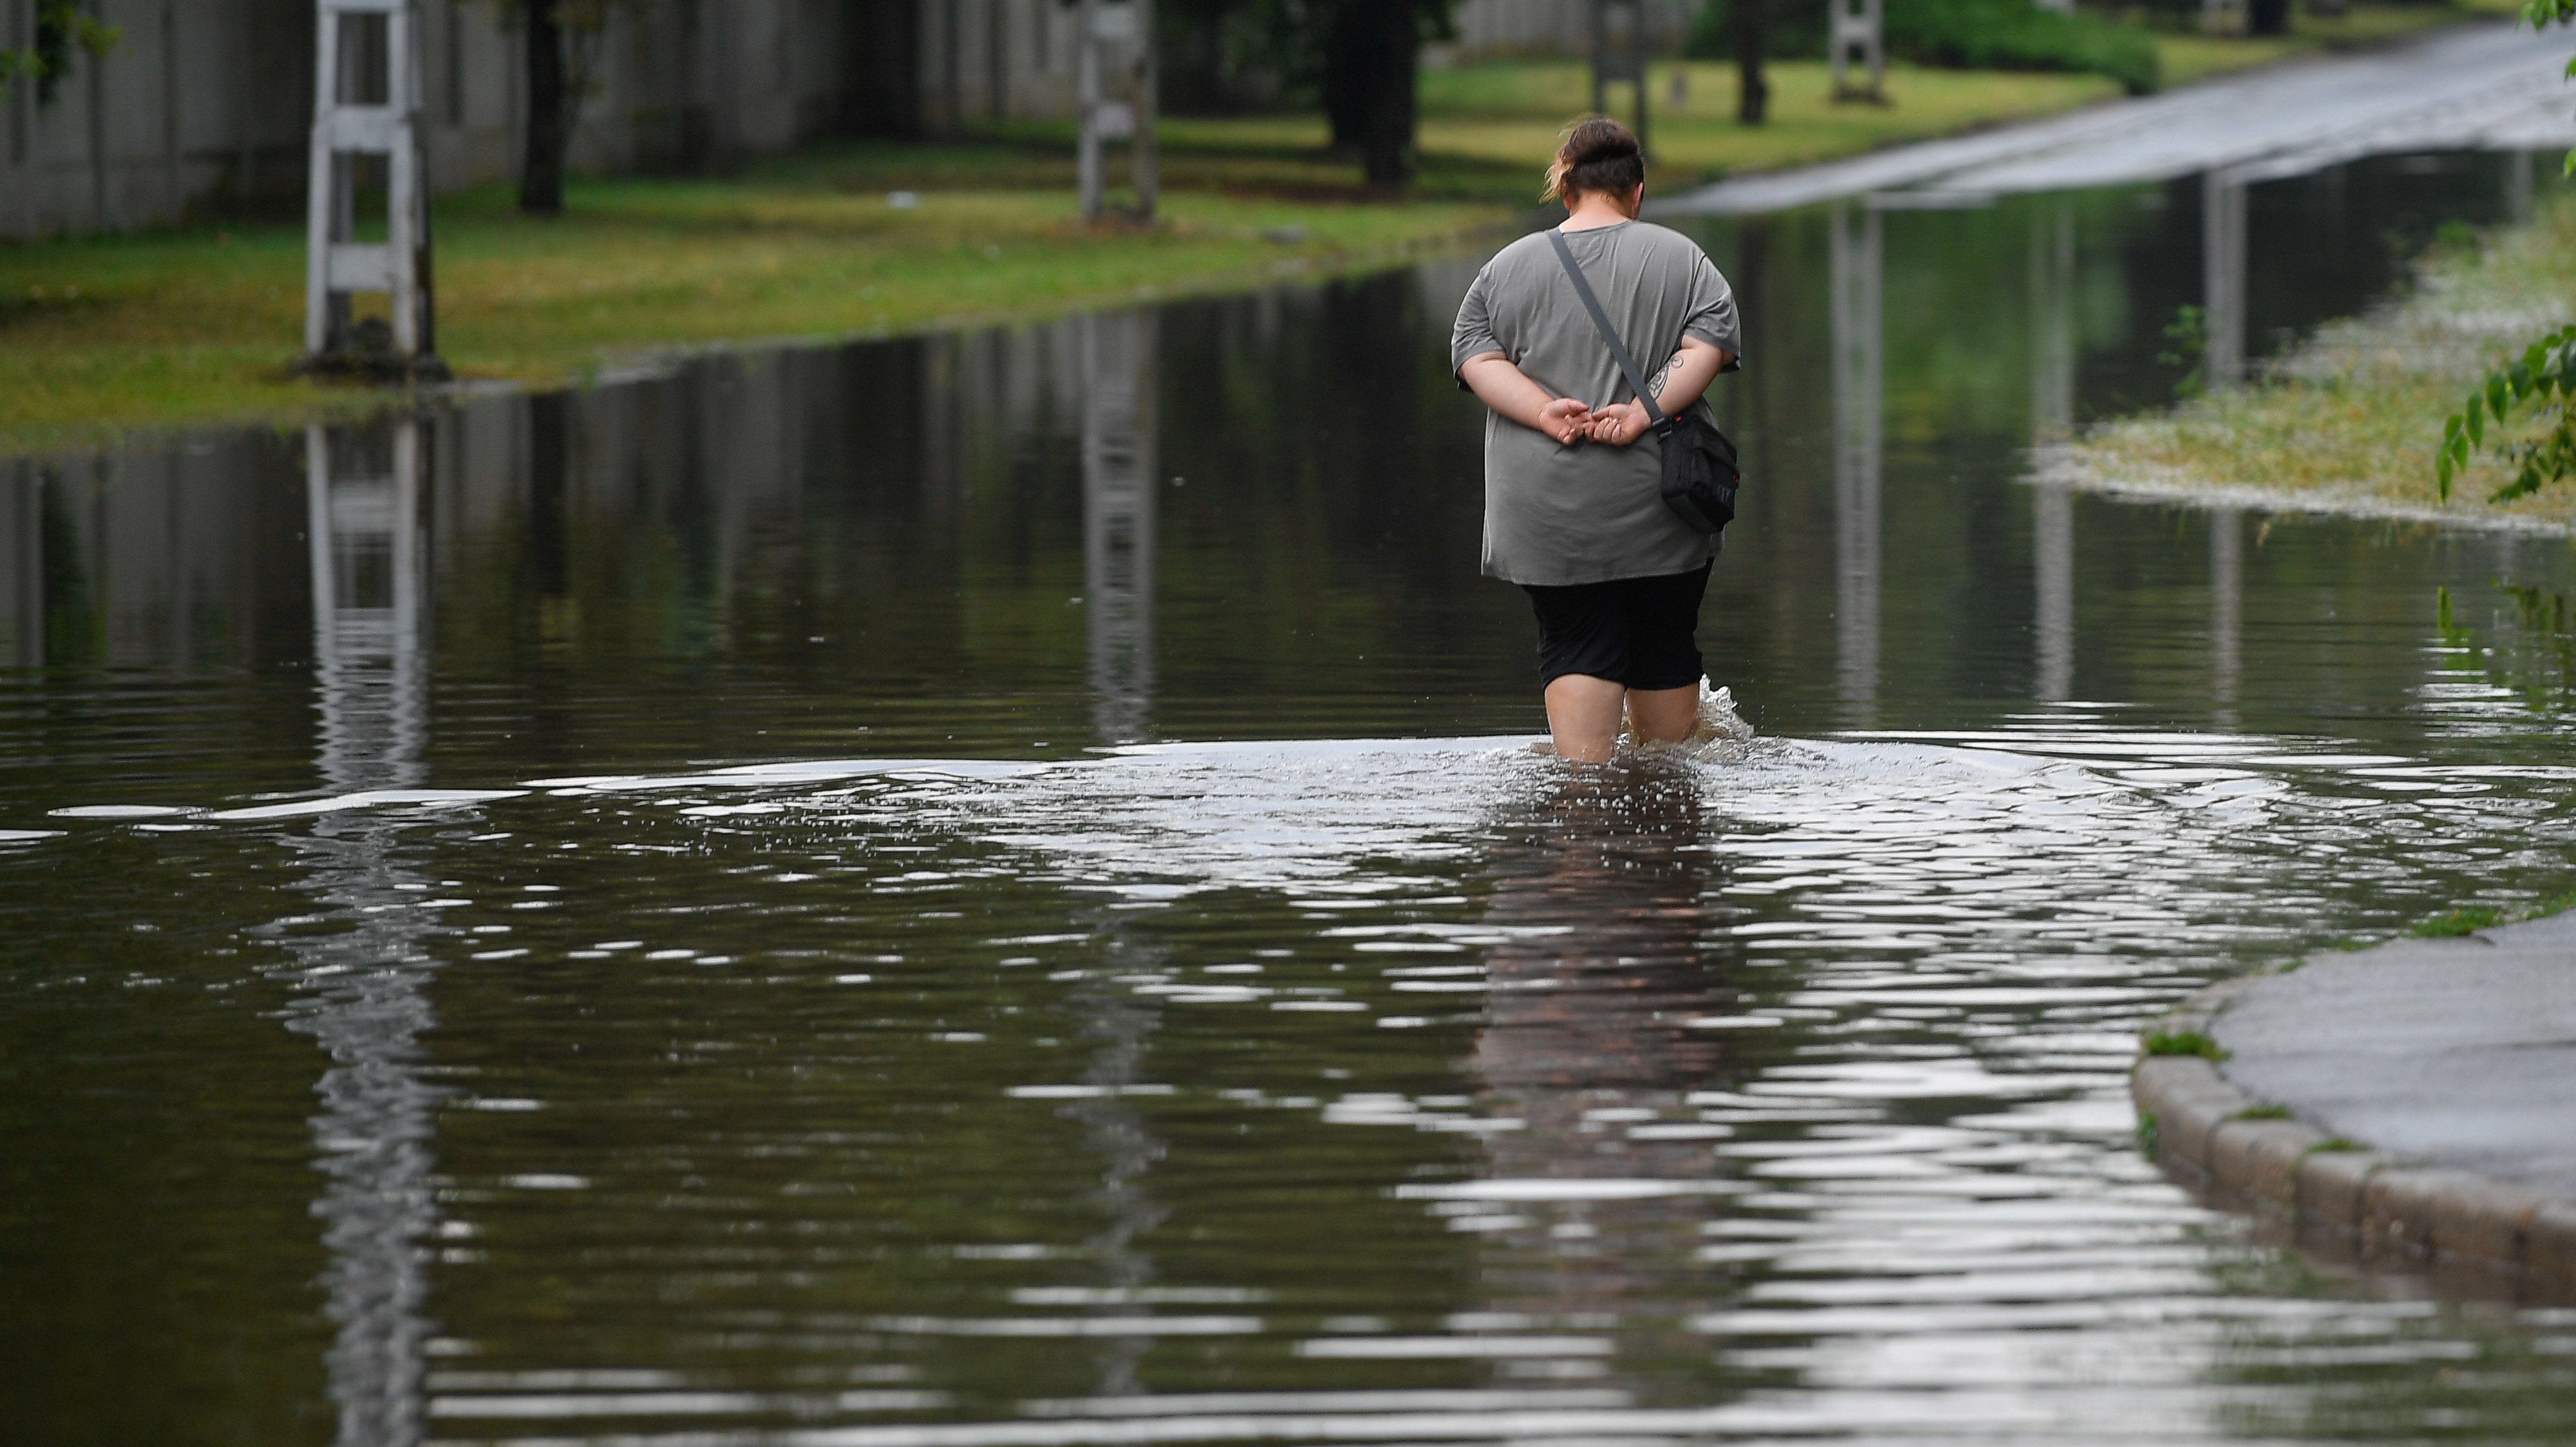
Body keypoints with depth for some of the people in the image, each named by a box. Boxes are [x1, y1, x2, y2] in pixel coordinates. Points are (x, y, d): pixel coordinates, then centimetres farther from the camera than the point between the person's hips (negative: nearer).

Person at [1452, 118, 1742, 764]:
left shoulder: (1508, 267, 8)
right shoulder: (1680, 258, 4)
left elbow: (1475, 356, -1)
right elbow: (1710, 342, -9)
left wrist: (1545, 413, -11)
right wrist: (1646, 412, -15)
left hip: (1548, 512, 1)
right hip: (1659, 509, 0)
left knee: (1576, 653, 1)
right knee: (1665, 652, 12)